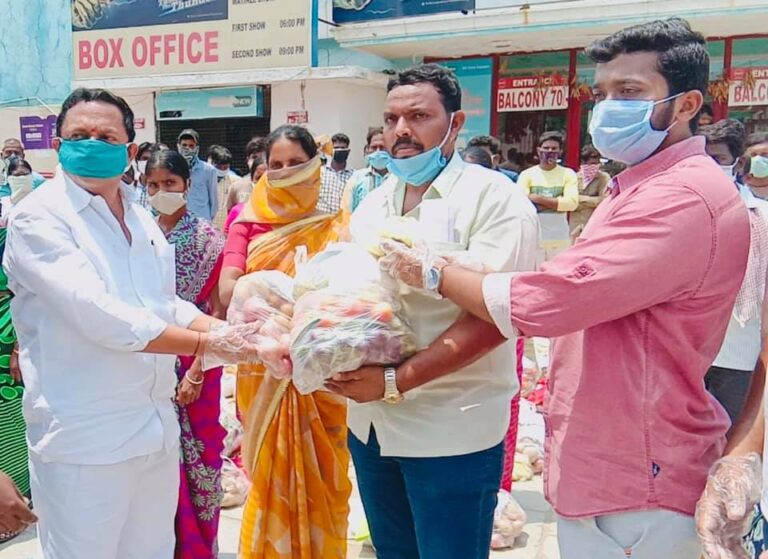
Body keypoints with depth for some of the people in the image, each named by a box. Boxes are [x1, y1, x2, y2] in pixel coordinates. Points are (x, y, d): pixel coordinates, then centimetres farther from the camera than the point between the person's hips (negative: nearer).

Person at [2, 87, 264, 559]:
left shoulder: (140, 218, 12)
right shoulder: (39, 218, -11)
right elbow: (98, 315, -23)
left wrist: (230, 332, -4)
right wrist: (208, 343, -21)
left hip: (157, 427, 7)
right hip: (84, 439, -7)